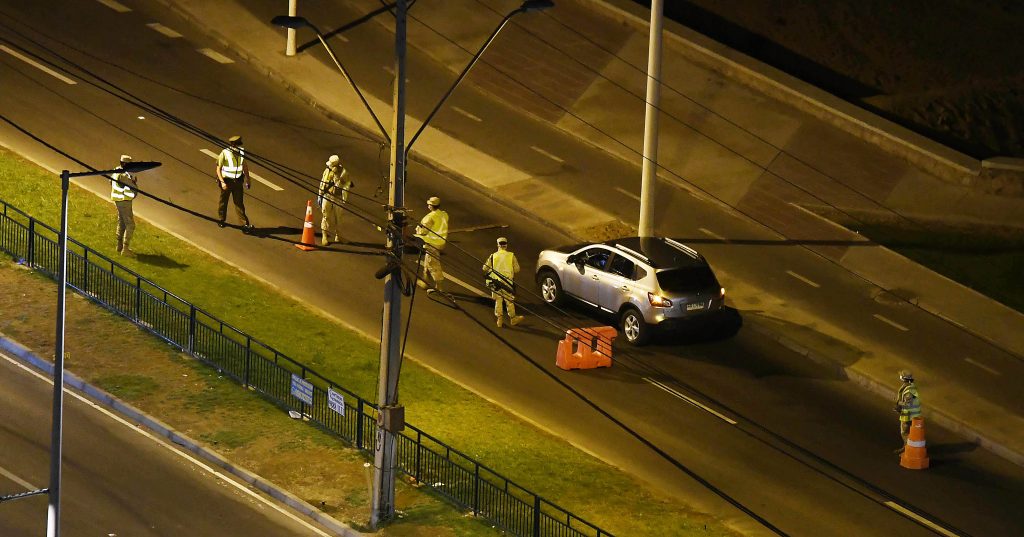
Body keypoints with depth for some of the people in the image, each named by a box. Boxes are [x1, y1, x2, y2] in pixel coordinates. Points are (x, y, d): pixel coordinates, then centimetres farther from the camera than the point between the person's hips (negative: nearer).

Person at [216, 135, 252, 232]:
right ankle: (221, 220, 37)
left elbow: (244, 165, 11)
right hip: (226, 181, -3)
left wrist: (247, 179, 14)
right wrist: (222, 182, -22)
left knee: (239, 203, 1)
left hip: (237, 181, 3)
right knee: (223, 201, 16)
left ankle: (245, 224, -3)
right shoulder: (224, 154, -19)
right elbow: (218, 169, -13)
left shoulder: (241, 153, -5)